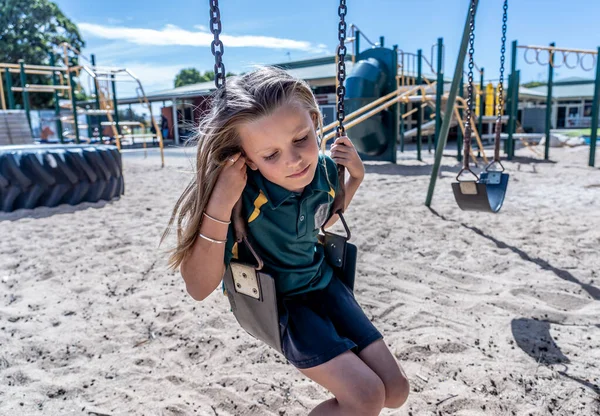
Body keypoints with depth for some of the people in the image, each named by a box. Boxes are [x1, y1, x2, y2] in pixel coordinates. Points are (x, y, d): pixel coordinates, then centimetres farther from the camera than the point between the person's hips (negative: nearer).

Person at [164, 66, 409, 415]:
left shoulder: (325, 169, -13)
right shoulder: (239, 193, -29)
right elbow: (199, 288, -29)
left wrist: (356, 177, -5)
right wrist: (219, 206, -41)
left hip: (321, 282, 5)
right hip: (273, 300, -5)